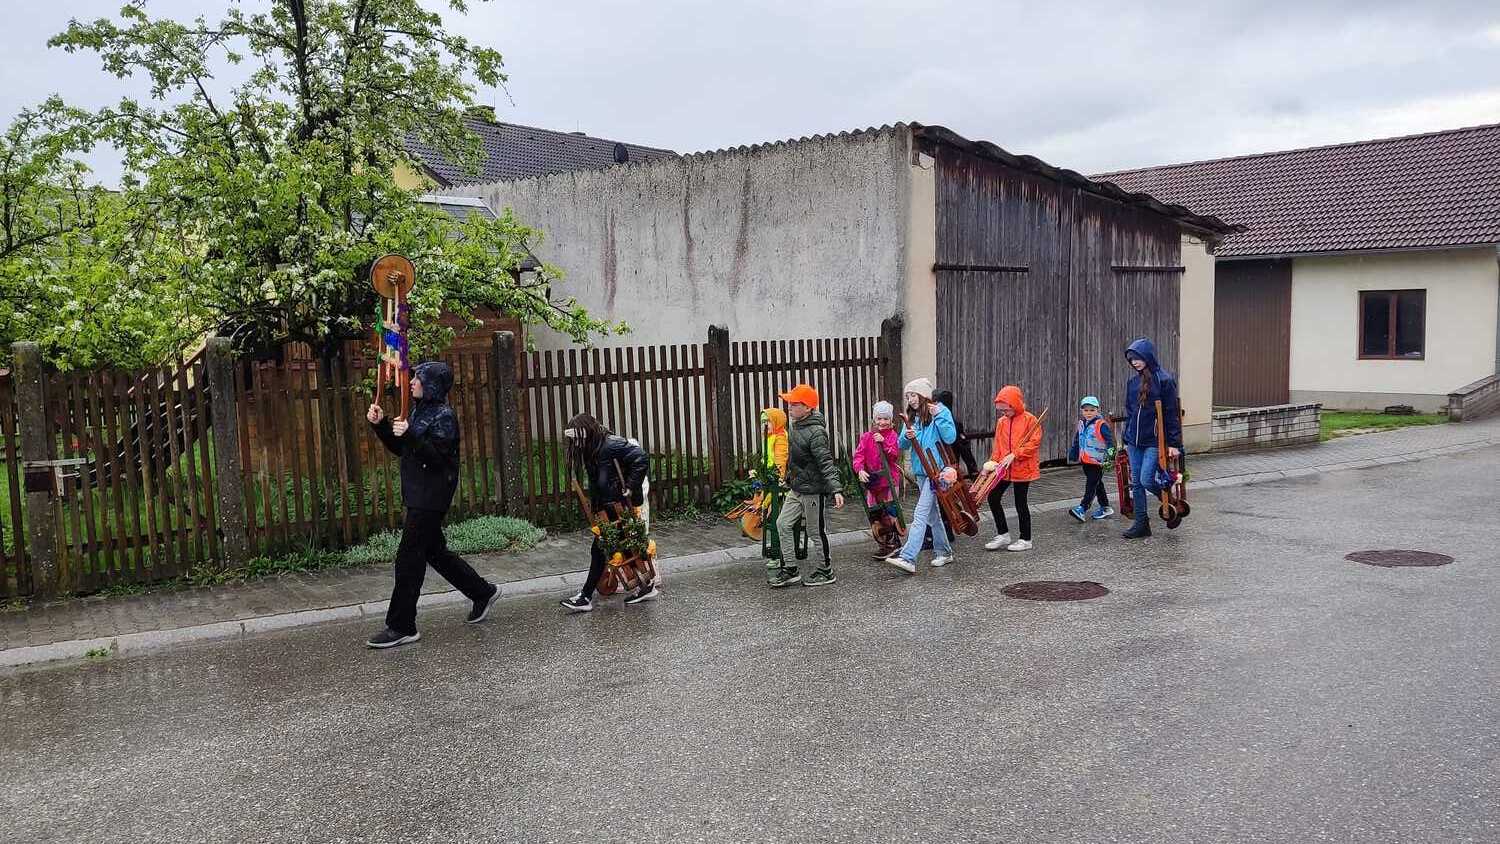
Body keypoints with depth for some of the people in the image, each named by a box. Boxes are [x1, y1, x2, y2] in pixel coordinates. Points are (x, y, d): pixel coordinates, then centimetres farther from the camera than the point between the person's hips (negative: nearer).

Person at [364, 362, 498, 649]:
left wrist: (409, 435, -31)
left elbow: (438, 456, -23)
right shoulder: (420, 411, 14)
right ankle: (483, 593, 30)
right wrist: (381, 425, 5)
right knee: (435, 551, 17)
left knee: (408, 558, -7)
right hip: (419, 496, 10)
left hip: (431, 498, -10)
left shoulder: (443, 416, -13)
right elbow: (399, 449, 18)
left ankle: (401, 627, 0)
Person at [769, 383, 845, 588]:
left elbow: (826, 463, -27)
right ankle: (790, 569, 15)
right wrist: (789, 477, 26)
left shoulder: (816, 433, -22)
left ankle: (827, 572, 19)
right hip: (796, 489, 9)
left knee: (817, 531, 3)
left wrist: (836, 489, -35)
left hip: (814, 490, -9)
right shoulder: (796, 427, 7)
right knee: (783, 524, 7)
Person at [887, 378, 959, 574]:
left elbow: (950, 438, -14)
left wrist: (937, 416, -18)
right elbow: (901, 445, 9)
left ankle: (907, 558, -21)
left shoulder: (940, 411, -5)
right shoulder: (911, 417, 12)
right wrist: (907, 437, -12)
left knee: (920, 515, -15)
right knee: (932, 515, 16)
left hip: (937, 471, -7)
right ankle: (944, 552, 31)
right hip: (920, 472, 7)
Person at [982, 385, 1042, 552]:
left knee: (1020, 502, 1)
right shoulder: (1001, 422, 8)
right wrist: (993, 461, -2)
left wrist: (1014, 454, -22)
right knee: (993, 497, 3)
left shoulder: (1030, 420, -9)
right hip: (1004, 468, 6)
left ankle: (1025, 539, 16)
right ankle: (1003, 534, 17)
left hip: (1022, 469, -6)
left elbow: (1034, 443, -15)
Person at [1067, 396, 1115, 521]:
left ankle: (1083, 509, -14)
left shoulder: (1101, 425, -11)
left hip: (1097, 461, -8)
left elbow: (1110, 440, -12)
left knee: (1091, 485, -8)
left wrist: (1110, 455, -19)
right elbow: (1076, 441, 22)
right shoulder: (1081, 424, 11)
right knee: (1097, 485, 16)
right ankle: (1105, 508, 25)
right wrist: (1073, 455, 25)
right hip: (1085, 461, 8)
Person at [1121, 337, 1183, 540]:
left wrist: (1174, 443, -12)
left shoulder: (1164, 380, -9)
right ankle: (1141, 523, 15)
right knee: (1136, 483, 6)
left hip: (1154, 441, -6)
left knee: (1146, 480, -11)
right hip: (1135, 441, 6)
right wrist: (1127, 439, 17)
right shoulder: (1133, 382, 11)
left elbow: (1172, 414, -9)